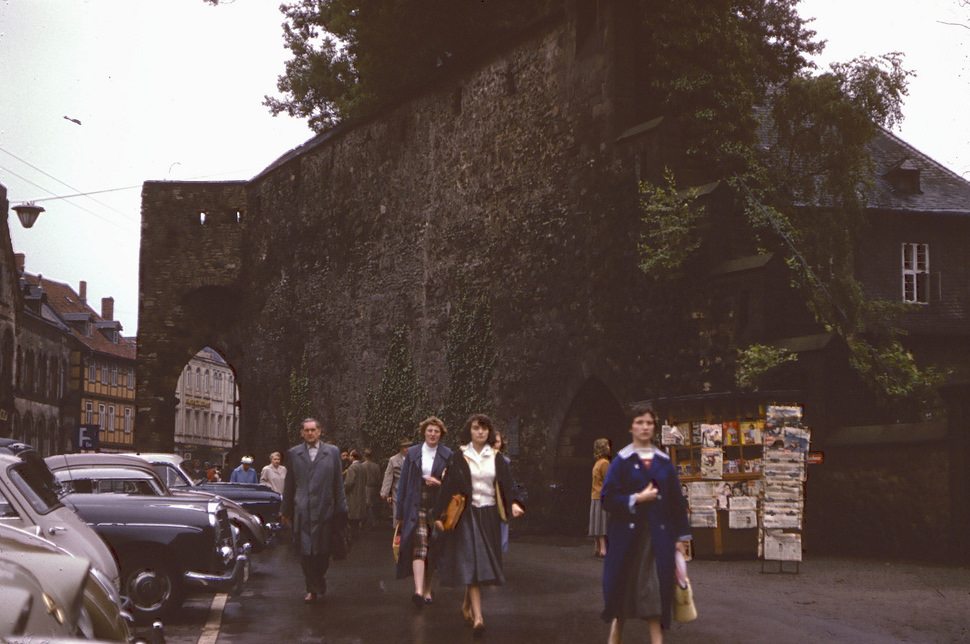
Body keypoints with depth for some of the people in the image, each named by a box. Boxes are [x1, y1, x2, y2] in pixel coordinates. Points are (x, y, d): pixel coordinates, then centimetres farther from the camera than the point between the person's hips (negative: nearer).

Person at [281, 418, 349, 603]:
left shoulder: (332, 452, 9)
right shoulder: (293, 453, 11)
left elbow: (338, 484, 9)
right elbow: (289, 484, 13)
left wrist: (341, 510, 6)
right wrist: (285, 510, 11)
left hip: (324, 510, 0)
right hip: (301, 511, 0)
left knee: (323, 551, 2)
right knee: (305, 552, -4)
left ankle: (319, 580, 28)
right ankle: (312, 589, 7)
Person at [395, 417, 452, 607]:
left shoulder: (448, 456, 7)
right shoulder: (412, 454, 10)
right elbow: (403, 483, 10)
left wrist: (436, 482, -9)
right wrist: (400, 512, 6)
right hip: (417, 507, -1)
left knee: (434, 550, 4)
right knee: (419, 546, -16)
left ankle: (427, 590, 16)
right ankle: (419, 590, -26)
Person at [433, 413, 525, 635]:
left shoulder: (496, 459, 8)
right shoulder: (459, 458, 2)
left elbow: (507, 485, 5)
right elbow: (447, 487, 2)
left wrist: (513, 503, -14)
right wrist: (439, 515, -2)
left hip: (490, 515, 3)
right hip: (467, 515, -3)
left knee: (483, 564, 7)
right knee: (471, 561, -12)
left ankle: (467, 604, 30)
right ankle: (477, 617, -17)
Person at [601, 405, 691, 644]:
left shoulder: (664, 463, 9)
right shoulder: (622, 461, 1)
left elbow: (676, 501, 9)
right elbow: (608, 498, -6)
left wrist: (681, 536, 6)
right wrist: (637, 499, -15)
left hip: (658, 534, 2)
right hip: (627, 534, -2)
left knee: (656, 588, -3)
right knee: (622, 587, 5)